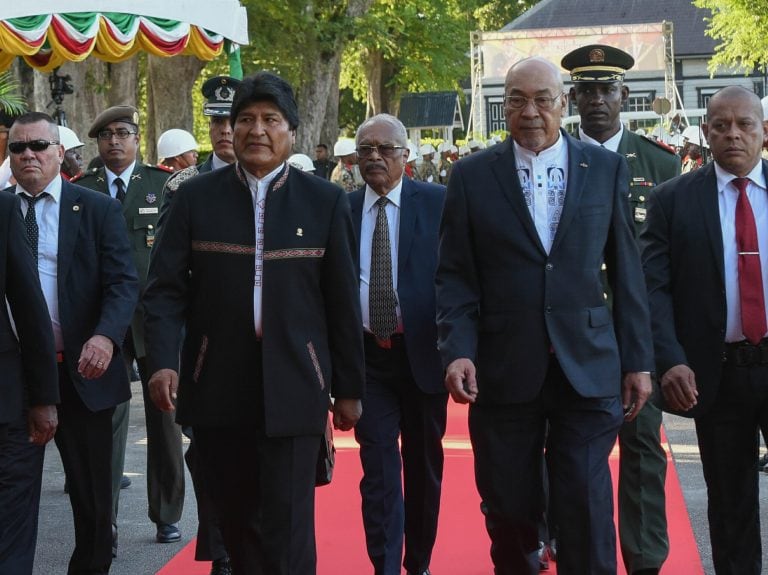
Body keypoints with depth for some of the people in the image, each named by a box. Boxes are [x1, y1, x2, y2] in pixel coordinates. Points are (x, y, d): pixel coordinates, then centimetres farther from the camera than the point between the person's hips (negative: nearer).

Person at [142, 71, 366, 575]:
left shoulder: (326, 202, 2)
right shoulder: (195, 198, 4)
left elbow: (343, 301, 4)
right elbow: (166, 287, 0)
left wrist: (350, 388, 5)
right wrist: (163, 360, -16)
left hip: (293, 391, -1)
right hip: (217, 388, 2)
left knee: (286, 530, -3)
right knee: (237, 523, 11)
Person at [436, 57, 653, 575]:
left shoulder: (607, 169, 5)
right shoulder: (472, 175, 4)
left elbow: (626, 273, 6)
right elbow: (456, 275, 2)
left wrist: (638, 359, 3)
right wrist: (458, 350, -11)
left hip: (587, 370, 0)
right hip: (504, 371, 1)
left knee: (587, 510, -3)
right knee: (509, 512, 9)